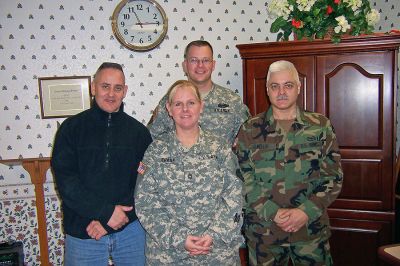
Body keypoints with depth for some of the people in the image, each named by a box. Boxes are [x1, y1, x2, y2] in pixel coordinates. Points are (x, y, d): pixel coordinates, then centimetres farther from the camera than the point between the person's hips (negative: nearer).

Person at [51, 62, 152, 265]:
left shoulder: (139, 131, 2)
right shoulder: (72, 127, -1)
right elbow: (65, 179, -9)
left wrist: (106, 220, -11)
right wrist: (106, 212, -17)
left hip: (130, 228, 2)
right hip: (81, 233, -1)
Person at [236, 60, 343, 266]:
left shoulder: (321, 126, 0)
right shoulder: (250, 130, -2)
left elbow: (333, 177, -2)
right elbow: (244, 180, -5)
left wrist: (306, 212, -13)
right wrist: (274, 213, -15)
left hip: (312, 229, 1)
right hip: (262, 231, 0)